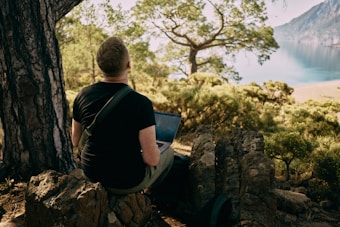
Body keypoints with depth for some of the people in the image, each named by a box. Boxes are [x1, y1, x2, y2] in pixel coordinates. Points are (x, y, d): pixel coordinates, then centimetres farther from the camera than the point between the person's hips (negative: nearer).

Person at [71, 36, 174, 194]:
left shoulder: (83, 96, -10)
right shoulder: (141, 104, -25)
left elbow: (76, 142, 4)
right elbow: (152, 159, -23)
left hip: (90, 174, 5)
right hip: (126, 181, -5)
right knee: (168, 153, 22)